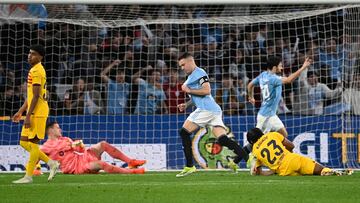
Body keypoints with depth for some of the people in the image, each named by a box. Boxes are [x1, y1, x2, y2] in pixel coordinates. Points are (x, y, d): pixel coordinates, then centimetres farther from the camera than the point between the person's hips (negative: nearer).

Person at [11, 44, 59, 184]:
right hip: (33, 113, 10)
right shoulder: (34, 70, 19)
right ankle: (51, 163, 14)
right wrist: (20, 111, 23)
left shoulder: (37, 71, -13)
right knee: (24, 143, 10)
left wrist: (28, 116, -19)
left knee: (32, 143, -4)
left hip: (37, 113, -10)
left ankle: (28, 176, 1)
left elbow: (36, 96, -18)